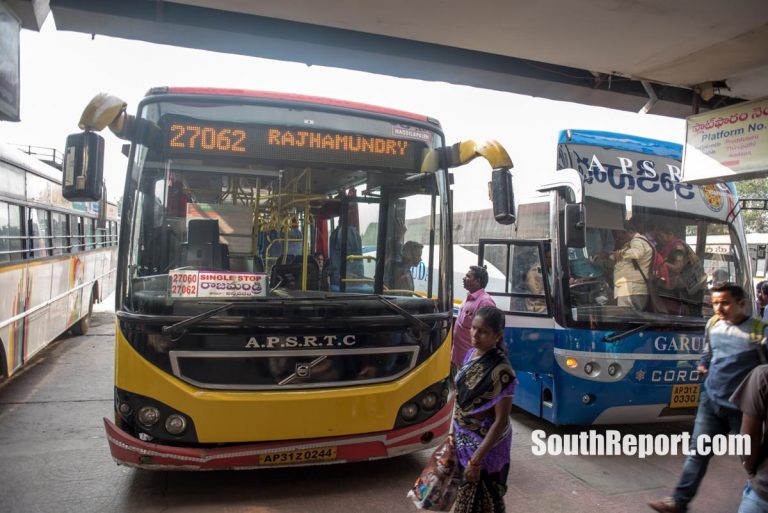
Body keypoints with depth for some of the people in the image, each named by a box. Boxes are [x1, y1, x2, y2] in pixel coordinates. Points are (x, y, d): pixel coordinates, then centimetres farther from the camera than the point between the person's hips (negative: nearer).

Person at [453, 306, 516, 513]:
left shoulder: (500, 371, -26)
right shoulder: (472, 354, -4)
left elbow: (501, 421, -24)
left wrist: (476, 460, -24)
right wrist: (455, 431, 15)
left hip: (484, 444, -7)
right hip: (464, 438, 7)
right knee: (467, 495, 23)